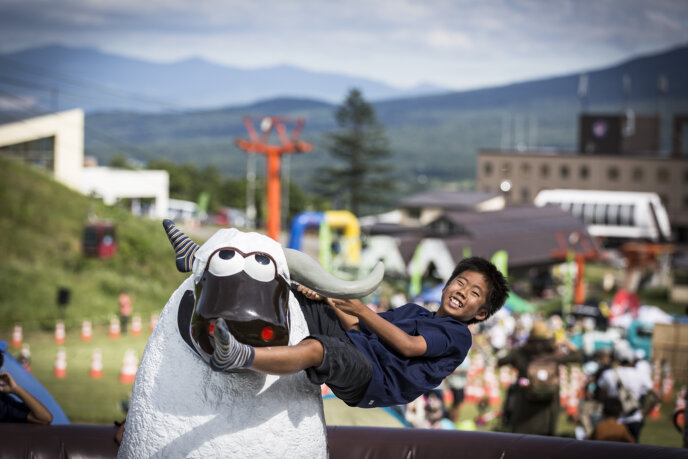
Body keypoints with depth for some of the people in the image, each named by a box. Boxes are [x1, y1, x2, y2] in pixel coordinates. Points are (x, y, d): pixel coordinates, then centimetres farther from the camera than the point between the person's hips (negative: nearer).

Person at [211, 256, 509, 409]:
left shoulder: (458, 335, 7)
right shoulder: (412, 311, 33)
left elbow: (408, 346, -10)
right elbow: (357, 327, 25)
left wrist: (361, 310, -10)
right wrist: (327, 299, 8)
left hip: (371, 376, -8)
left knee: (314, 349, -39)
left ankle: (238, 356, -60)